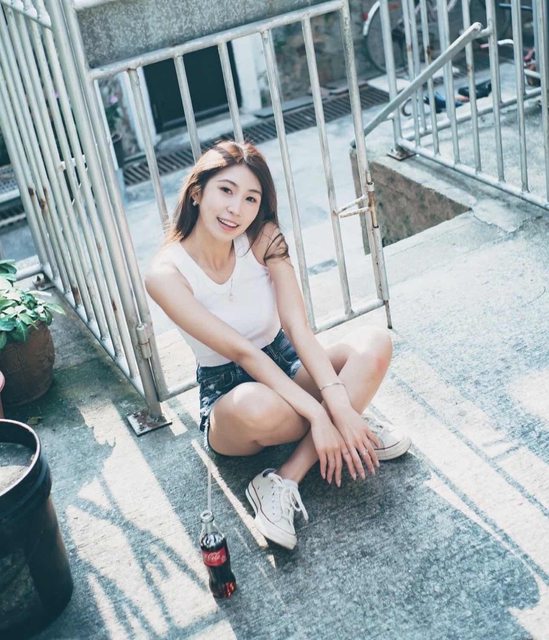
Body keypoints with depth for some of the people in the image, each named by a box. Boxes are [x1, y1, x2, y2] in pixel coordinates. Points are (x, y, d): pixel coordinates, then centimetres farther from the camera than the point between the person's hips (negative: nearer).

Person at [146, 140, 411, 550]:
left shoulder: (264, 239, -10)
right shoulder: (166, 274, -20)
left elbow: (298, 327, -18)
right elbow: (241, 351, -26)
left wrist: (339, 406, -32)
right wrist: (318, 414, -31)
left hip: (286, 365, 5)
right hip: (226, 390, -4)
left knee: (375, 344, -24)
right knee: (257, 406, -42)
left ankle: (284, 484, -25)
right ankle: (357, 437, -11)